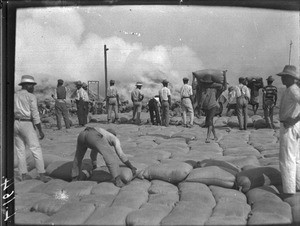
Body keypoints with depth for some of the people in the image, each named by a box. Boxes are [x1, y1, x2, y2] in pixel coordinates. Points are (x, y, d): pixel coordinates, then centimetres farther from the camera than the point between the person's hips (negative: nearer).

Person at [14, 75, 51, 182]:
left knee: (20, 150, 12)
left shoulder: (14, 96, 10)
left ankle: (23, 174, 16)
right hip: (27, 125, -6)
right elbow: (35, 115, -13)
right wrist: (41, 131, -8)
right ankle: (42, 175, -2)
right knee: (36, 150, -2)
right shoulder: (31, 97, -8)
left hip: (15, 124, 6)